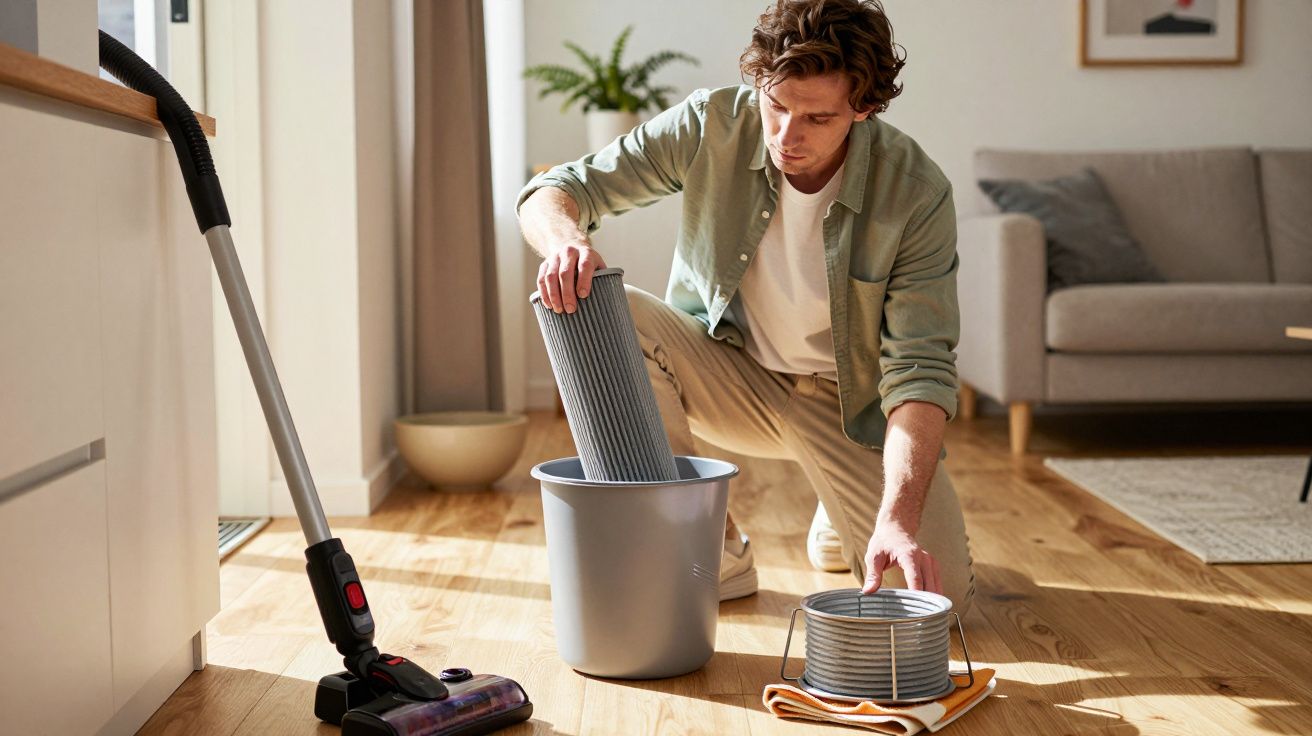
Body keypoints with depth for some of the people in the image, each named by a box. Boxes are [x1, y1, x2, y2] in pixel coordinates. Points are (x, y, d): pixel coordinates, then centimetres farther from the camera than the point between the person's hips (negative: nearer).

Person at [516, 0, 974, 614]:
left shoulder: (917, 194, -24)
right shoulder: (712, 125, -19)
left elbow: (920, 370, -26)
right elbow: (555, 190, -16)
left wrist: (899, 521, -40)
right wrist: (565, 240, -42)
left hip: (851, 401, -1)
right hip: (730, 373, 2)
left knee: (938, 594, -17)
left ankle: (842, 514, 21)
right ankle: (714, 551, -12)